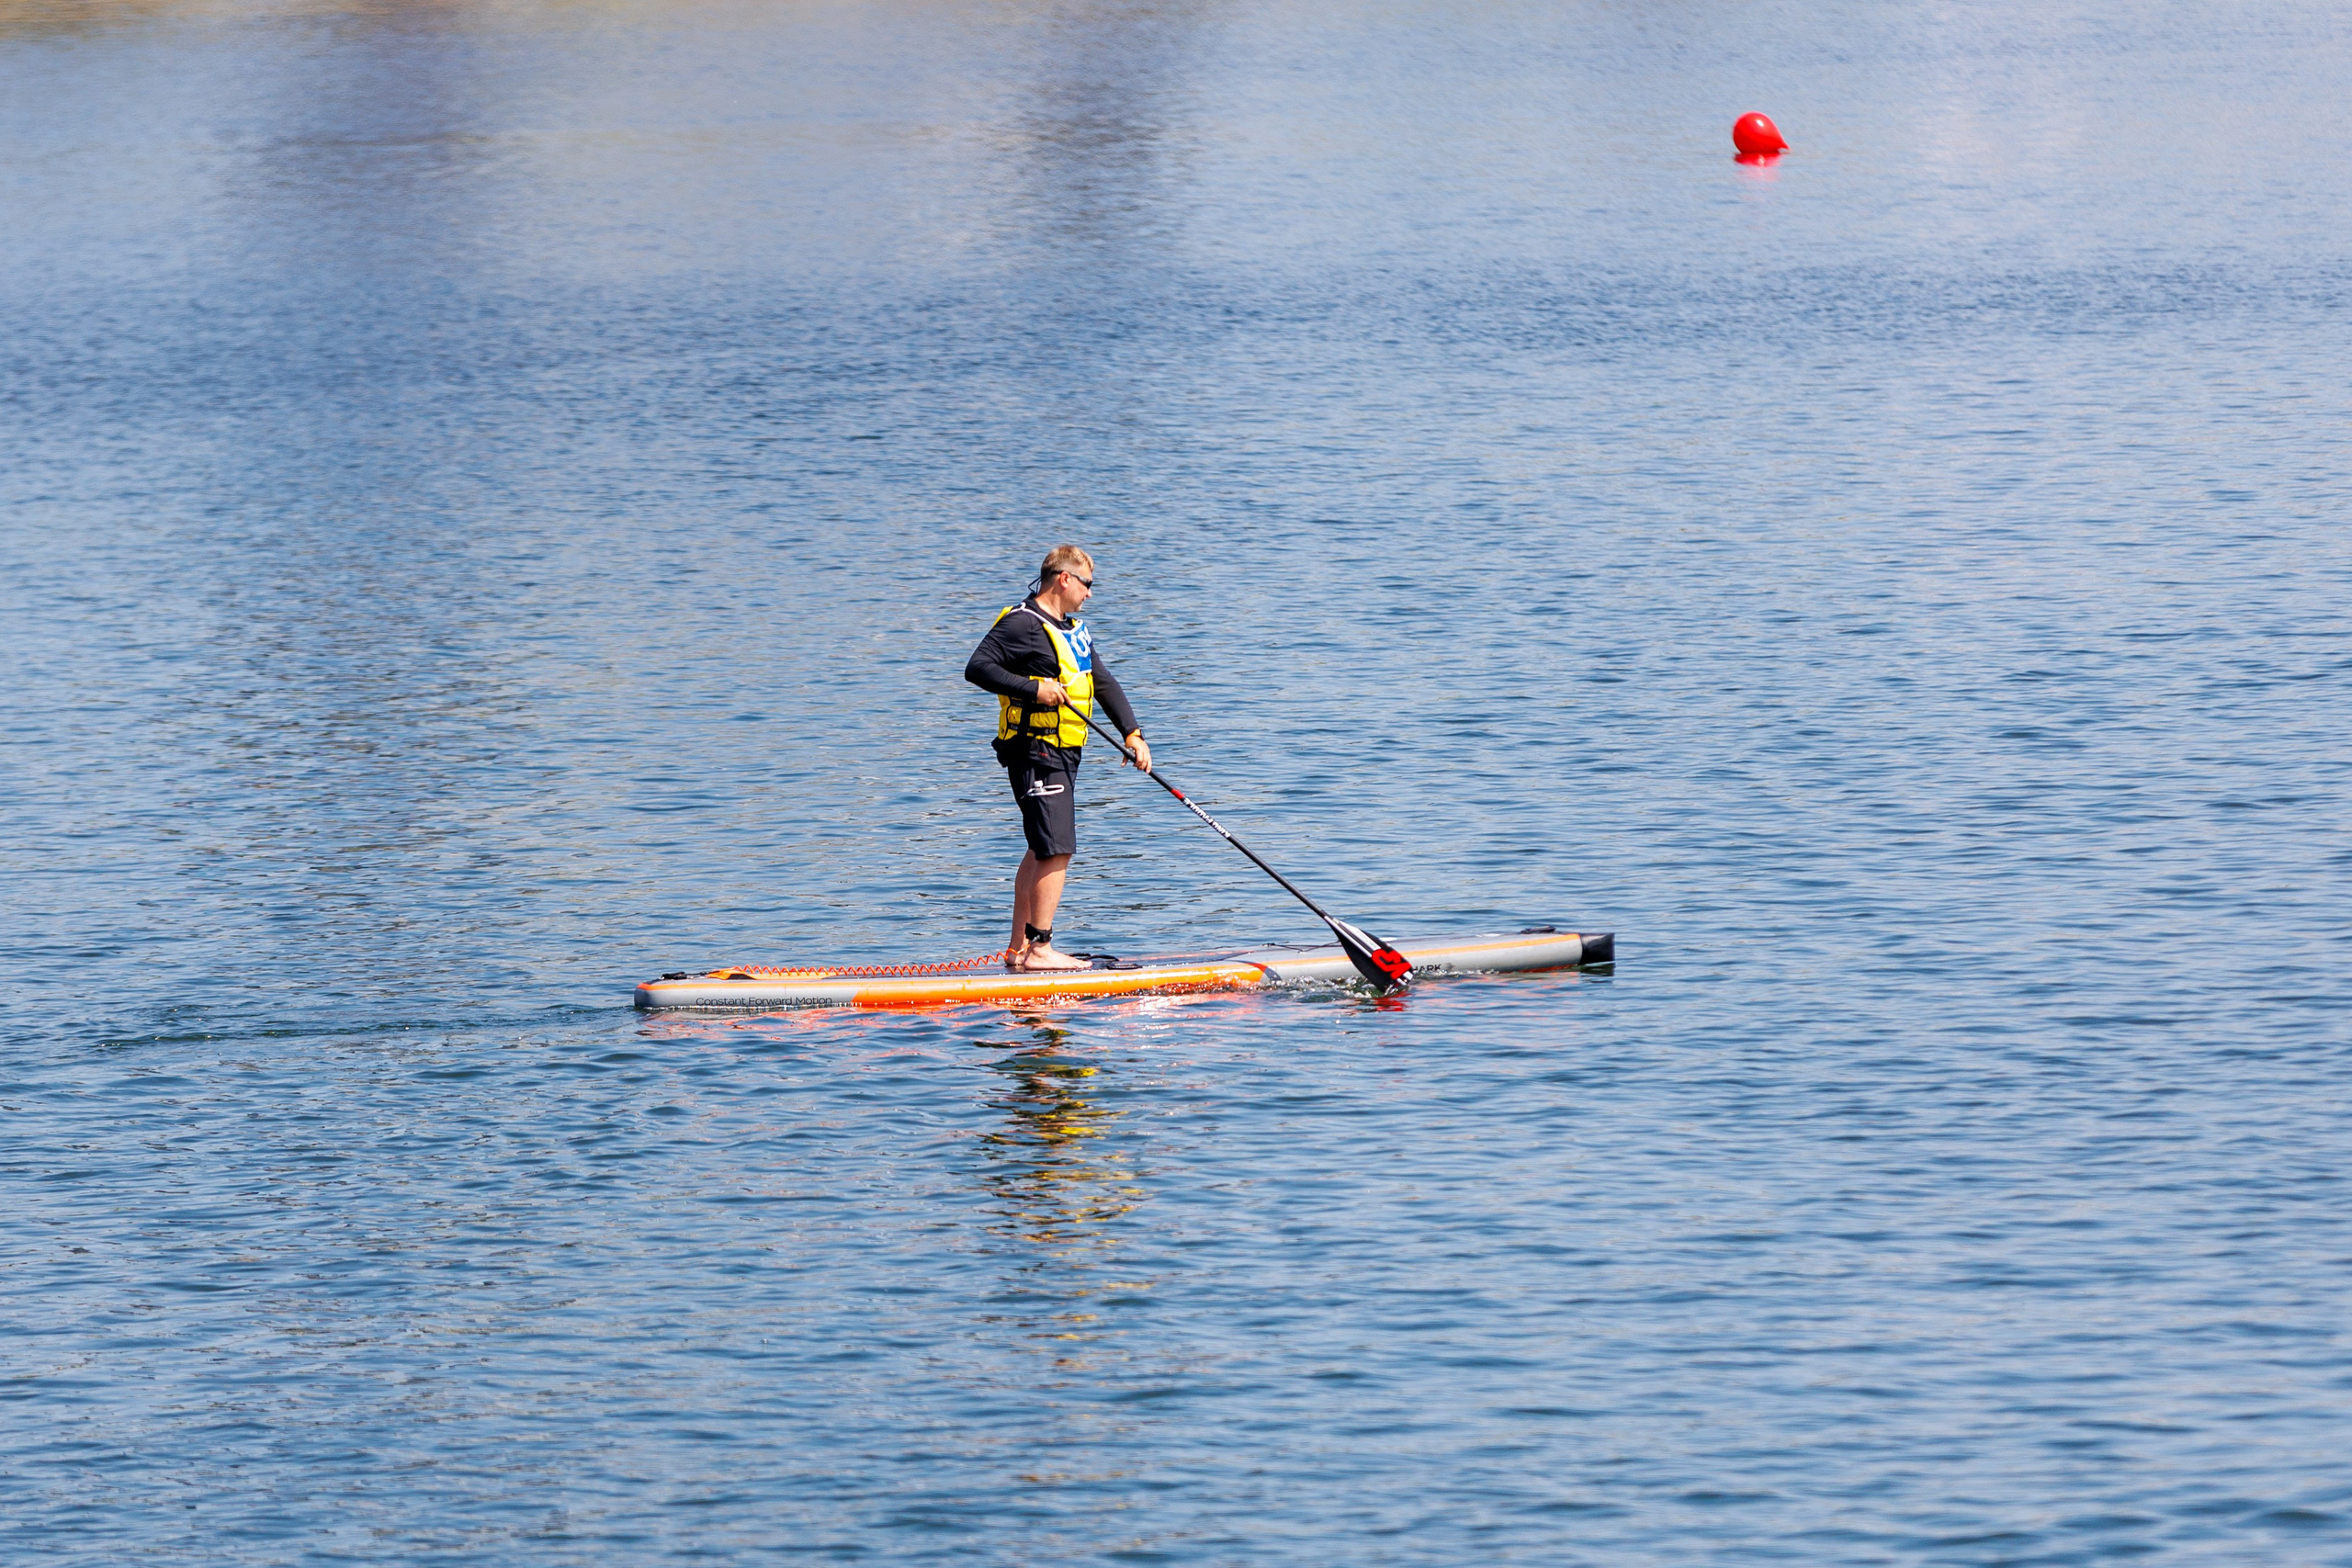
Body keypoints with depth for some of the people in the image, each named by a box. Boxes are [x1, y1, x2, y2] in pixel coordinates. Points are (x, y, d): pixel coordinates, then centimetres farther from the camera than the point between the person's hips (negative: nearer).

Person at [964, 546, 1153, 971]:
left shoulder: (1075, 631, 18)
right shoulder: (1022, 624, -12)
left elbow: (1104, 684, 16)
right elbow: (977, 668, -20)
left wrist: (1132, 733, 5)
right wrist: (1034, 689, -26)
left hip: (1062, 754, 10)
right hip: (1036, 751, -10)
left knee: (1042, 850, 15)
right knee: (1056, 851, -13)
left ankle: (1019, 948, 21)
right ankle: (1039, 949, -13)